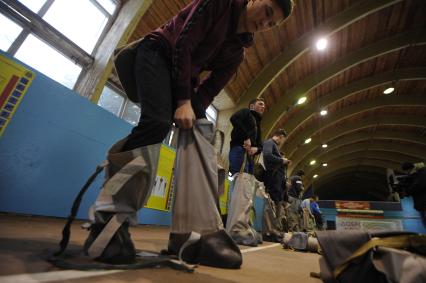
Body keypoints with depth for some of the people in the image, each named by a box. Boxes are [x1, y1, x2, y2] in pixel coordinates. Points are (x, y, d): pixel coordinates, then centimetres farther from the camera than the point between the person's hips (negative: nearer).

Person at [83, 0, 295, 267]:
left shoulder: (237, 51, 10)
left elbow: (212, 89, -1)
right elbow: (184, 44, -16)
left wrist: (192, 110, -21)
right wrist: (184, 101, -24)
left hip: (184, 76, 6)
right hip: (157, 53, -5)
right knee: (157, 122, -31)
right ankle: (109, 219, -25)